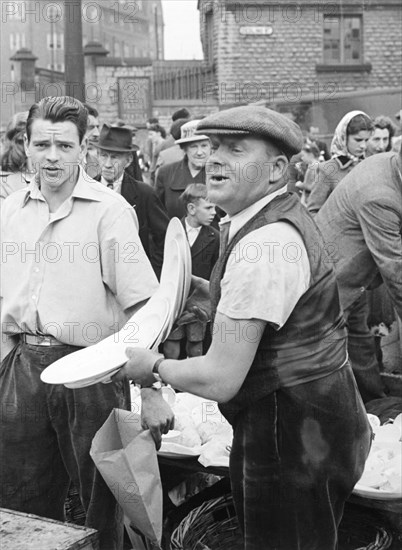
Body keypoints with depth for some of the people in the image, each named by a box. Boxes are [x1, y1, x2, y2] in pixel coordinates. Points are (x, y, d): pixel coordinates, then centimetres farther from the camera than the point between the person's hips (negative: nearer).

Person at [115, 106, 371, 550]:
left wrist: (154, 366, -8)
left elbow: (219, 380, -24)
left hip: (294, 438, -10)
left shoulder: (264, 245, -25)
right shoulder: (281, 216, 8)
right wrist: (217, 299, 11)